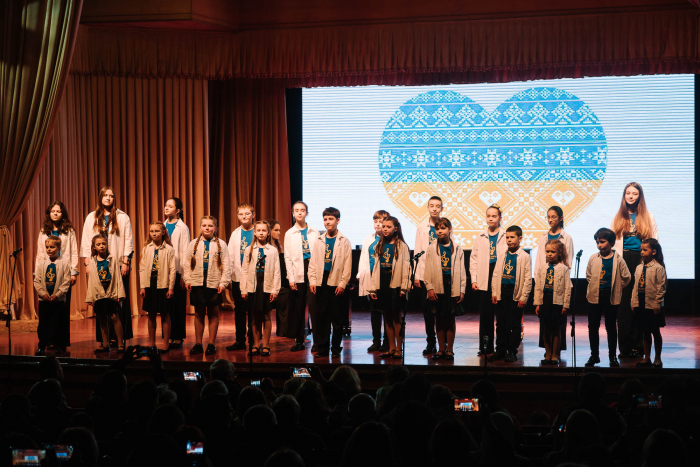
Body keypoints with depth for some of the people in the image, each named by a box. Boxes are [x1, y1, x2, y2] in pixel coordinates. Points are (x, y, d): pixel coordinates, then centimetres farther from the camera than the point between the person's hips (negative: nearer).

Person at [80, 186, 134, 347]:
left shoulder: (123, 217, 6)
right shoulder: (91, 218, 11)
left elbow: (128, 241, 3)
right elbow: (86, 242, 10)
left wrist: (125, 262, -4)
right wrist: (87, 263, 2)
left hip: (118, 265, -1)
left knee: (120, 303, -3)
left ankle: (121, 340, 0)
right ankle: (105, 340, 3)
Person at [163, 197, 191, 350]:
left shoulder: (182, 228, -3)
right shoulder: (163, 226, 11)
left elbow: (185, 252, -6)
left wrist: (183, 275, -11)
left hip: (177, 272, -5)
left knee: (178, 305, 0)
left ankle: (178, 338, 5)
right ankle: (169, 337, 11)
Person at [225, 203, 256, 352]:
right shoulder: (235, 234, 9)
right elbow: (230, 257, 10)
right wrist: (229, 277, 5)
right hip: (238, 278, 4)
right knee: (239, 310, 9)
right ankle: (240, 341, 17)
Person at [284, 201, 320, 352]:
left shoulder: (315, 232, 8)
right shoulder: (289, 234, 9)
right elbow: (288, 258, 6)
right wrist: (291, 278, -2)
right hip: (298, 275, 1)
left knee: (314, 306, -6)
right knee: (298, 309, 3)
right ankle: (299, 340, 11)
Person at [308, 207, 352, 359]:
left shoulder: (344, 241, 2)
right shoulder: (318, 242, 12)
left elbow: (347, 265, -2)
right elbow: (312, 263, 12)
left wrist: (342, 284, -9)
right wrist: (312, 281, 1)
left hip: (336, 284, -3)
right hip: (321, 284, 3)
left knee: (337, 318, 2)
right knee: (321, 318, 3)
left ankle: (336, 349, 9)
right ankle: (322, 348, 10)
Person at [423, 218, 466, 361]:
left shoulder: (457, 249, 7)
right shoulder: (432, 248, 6)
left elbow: (462, 271, 7)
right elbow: (427, 270, 4)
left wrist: (461, 290, 1)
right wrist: (429, 288, -6)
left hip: (452, 288, 0)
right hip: (437, 289, 0)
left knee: (450, 320, 4)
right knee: (439, 320, 5)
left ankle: (450, 349, 10)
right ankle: (441, 349, 13)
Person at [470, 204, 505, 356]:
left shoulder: (506, 237, 3)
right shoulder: (480, 238, 12)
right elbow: (473, 259, 12)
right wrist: (474, 279, 4)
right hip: (484, 282, 2)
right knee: (485, 314, 2)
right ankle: (486, 347, 8)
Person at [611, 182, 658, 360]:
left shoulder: (648, 217, 9)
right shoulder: (618, 217, 12)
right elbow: (612, 242, 9)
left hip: (641, 260, -1)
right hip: (623, 261, 1)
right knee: (624, 304, -1)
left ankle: (637, 346, 1)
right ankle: (625, 346, 3)